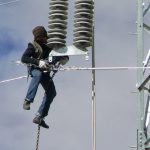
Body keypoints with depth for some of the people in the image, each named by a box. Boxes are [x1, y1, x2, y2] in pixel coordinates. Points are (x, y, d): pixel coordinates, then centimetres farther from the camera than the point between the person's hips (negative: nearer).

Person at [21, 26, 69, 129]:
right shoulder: (33, 46, -7)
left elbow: (63, 54, 13)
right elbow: (23, 58, -19)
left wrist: (65, 58, -13)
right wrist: (38, 62, -32)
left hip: (45, 71, 5)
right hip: (34, 69, -5)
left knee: (52, 92, -8)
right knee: (38, 74, -41)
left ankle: (39, 117, -3)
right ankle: (27, 101, -43)